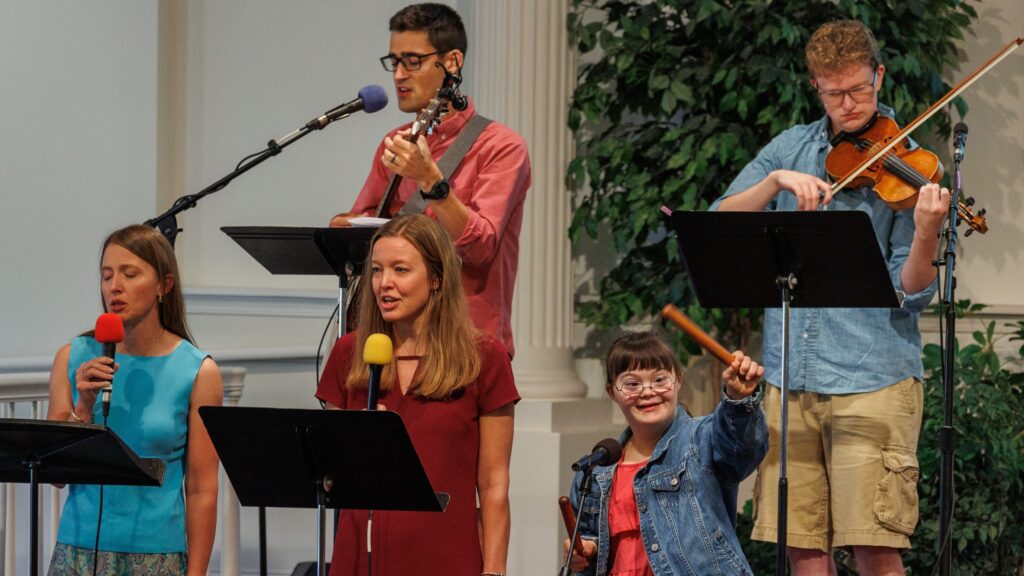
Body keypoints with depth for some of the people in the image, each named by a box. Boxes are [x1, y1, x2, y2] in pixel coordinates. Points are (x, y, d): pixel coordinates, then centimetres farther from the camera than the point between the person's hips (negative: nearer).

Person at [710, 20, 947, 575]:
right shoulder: (792, 148, 13)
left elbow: (910, 293, -6)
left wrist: (925, 235, -25)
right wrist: (778, 181, -12)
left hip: (872, 377, -3)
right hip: (790, 379, 4)